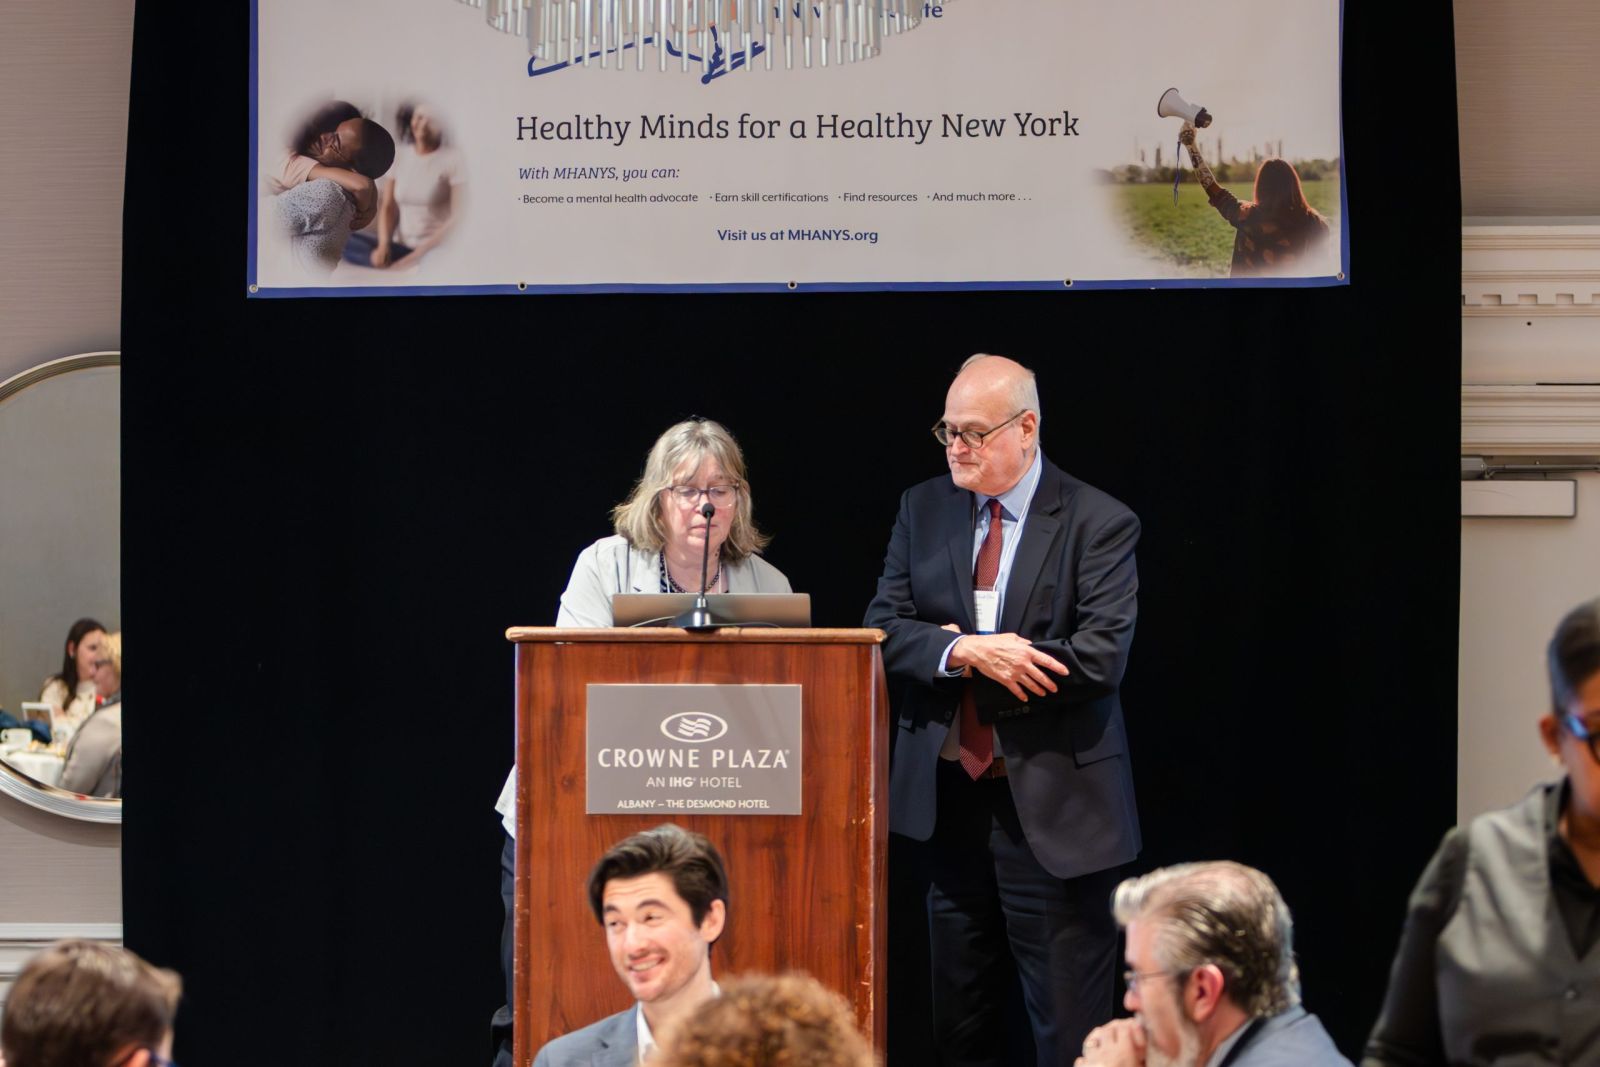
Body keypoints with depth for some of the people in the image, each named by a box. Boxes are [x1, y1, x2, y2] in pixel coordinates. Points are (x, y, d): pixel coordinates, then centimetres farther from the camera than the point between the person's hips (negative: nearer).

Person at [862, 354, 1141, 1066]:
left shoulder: (1098, 524, -6)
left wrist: (965, 658, -12)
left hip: (1053, 808, -5)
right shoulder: (923, 510, 8)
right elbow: (885, 631, 0)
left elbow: (1099, 660, -16)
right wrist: (964, 653, -20)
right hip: (947, 796, 5)